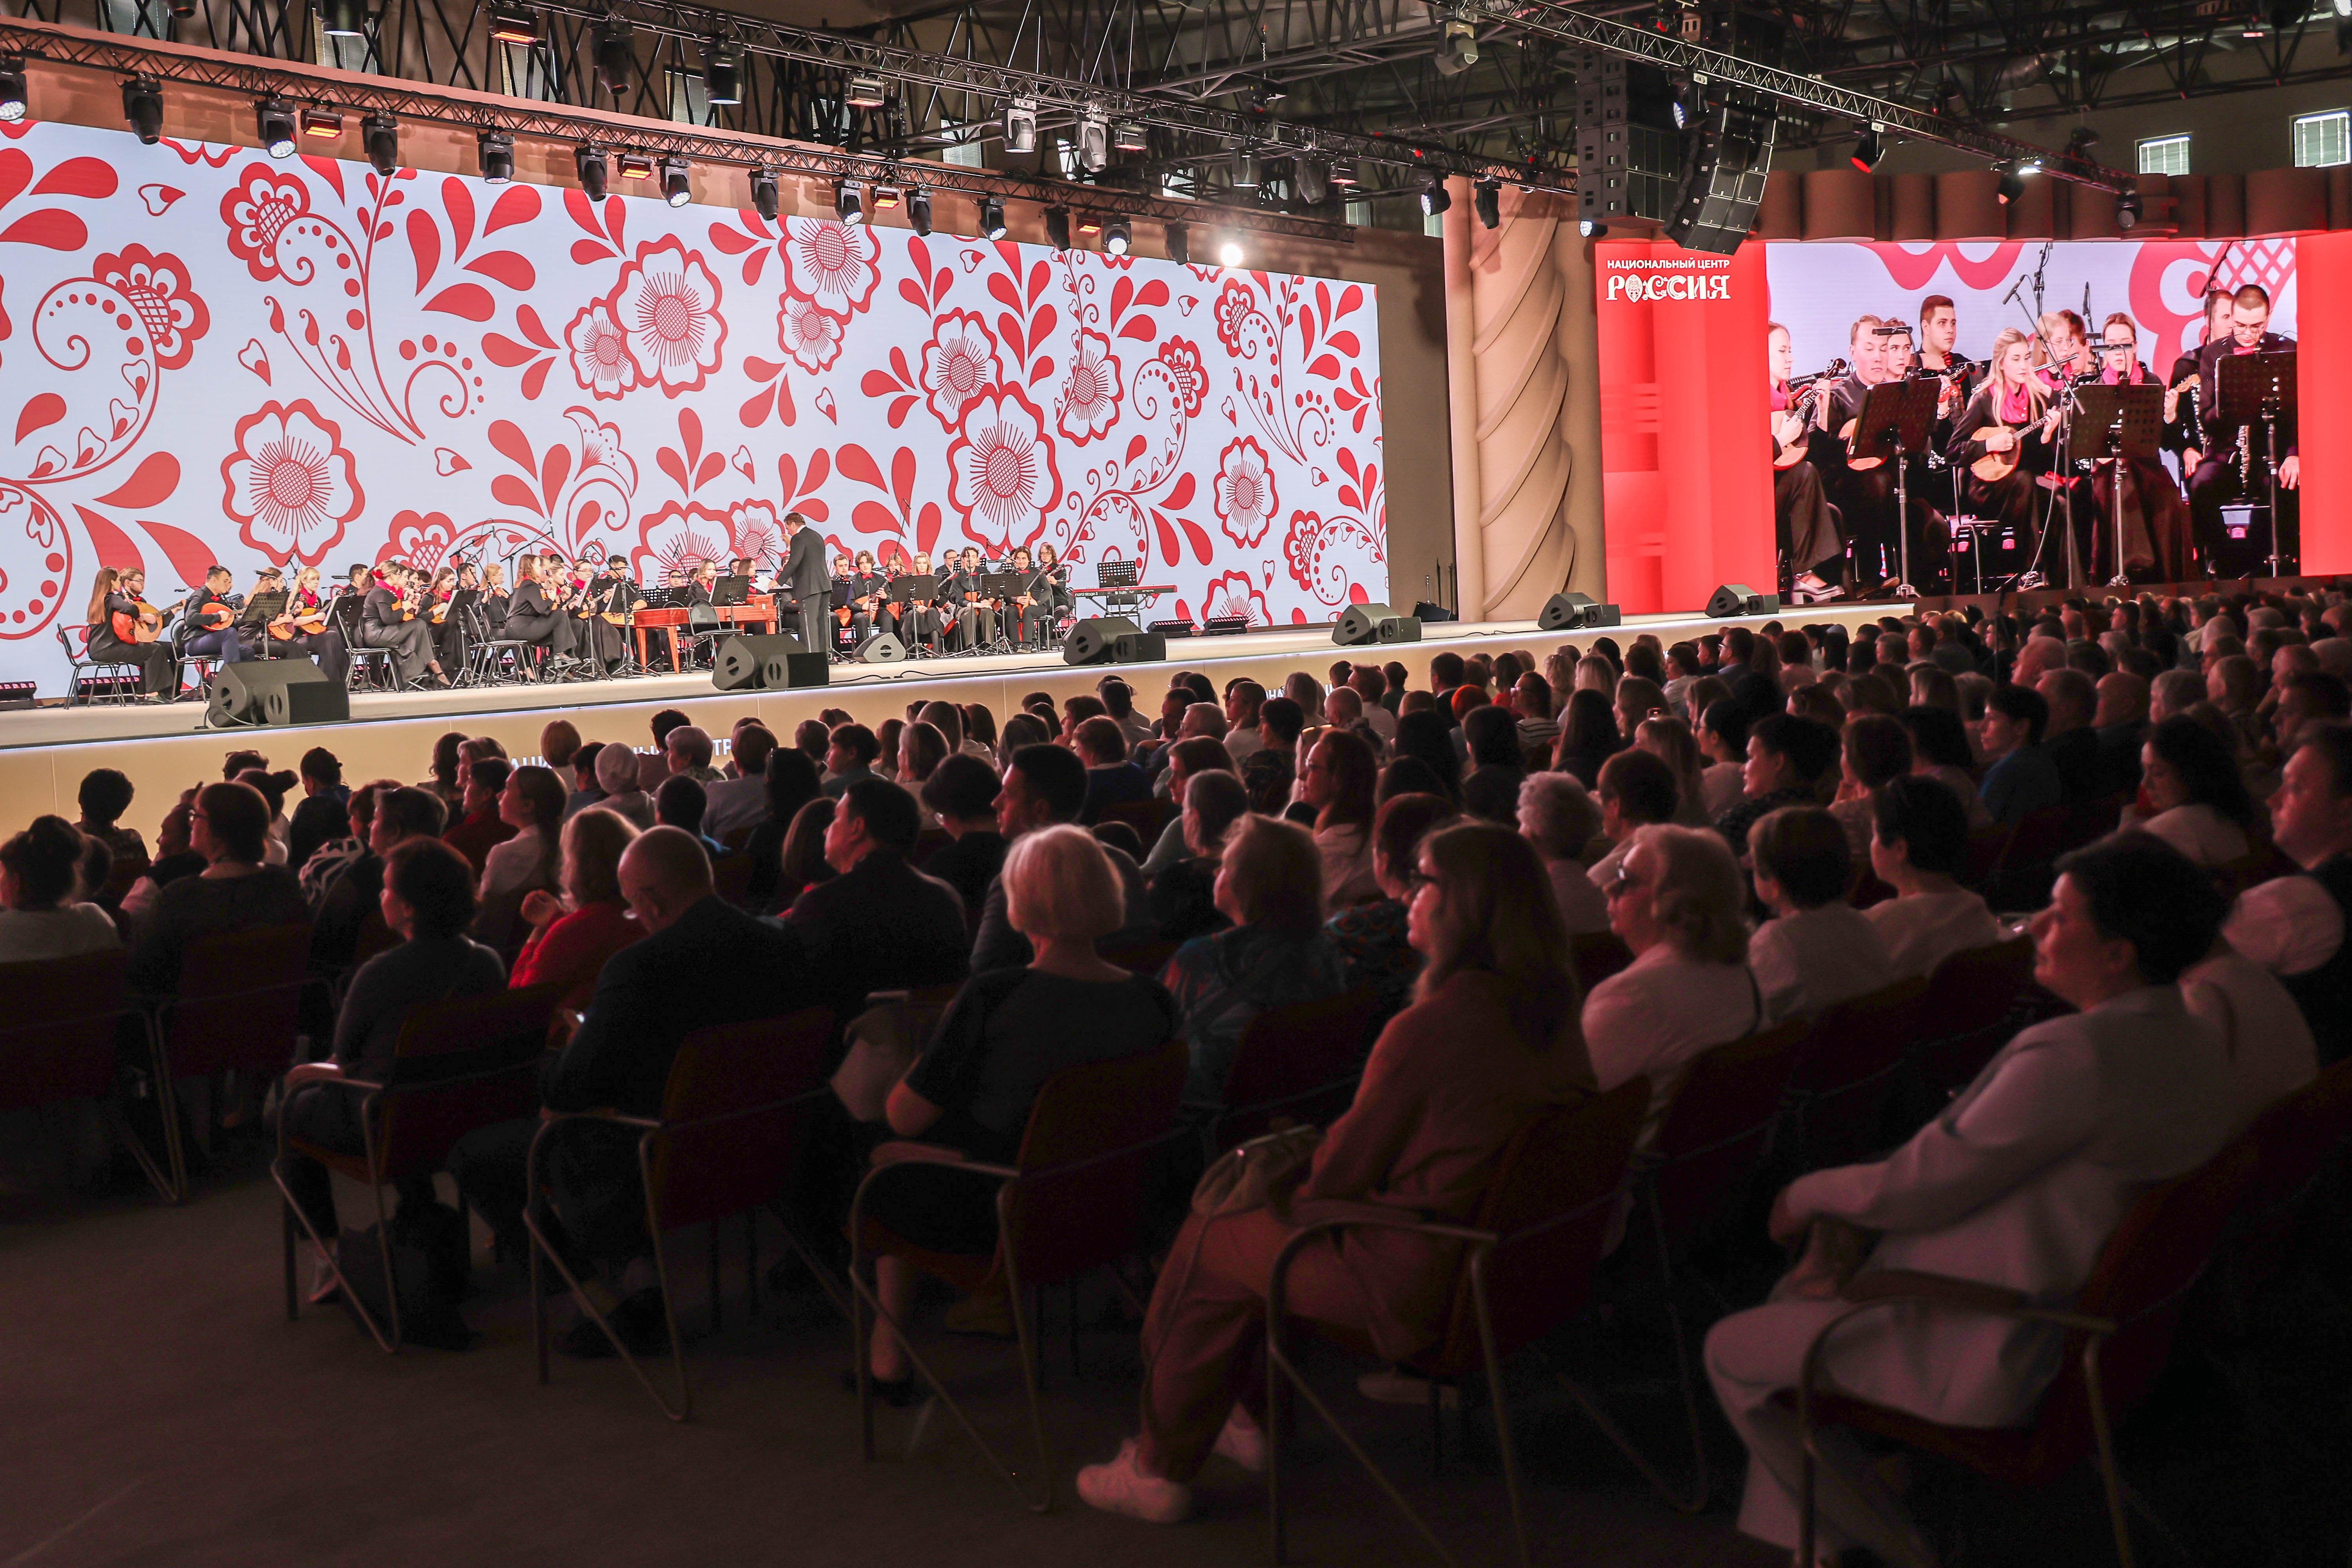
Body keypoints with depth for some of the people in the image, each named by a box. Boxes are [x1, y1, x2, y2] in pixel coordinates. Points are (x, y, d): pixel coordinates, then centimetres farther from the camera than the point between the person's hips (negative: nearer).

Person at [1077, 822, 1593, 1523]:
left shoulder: (1425, 1029, -26)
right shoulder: (1555, 1011, -1)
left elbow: (1345, 1168, -14)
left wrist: (1303, 1191, 9)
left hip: (1419, 1282, -8)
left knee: (1207, 1247, 11)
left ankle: (1161, 1470, 26)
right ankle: (1249, 1418, 37)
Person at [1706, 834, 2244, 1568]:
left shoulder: (2071, 1057, -30)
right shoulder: (2196, 1044, 1)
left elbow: (1922, 1189, -22)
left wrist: (1807, 1195, -2)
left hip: (1991, 1359, -10)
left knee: (1732, 1351, 4)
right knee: (1795, 1296, 23)